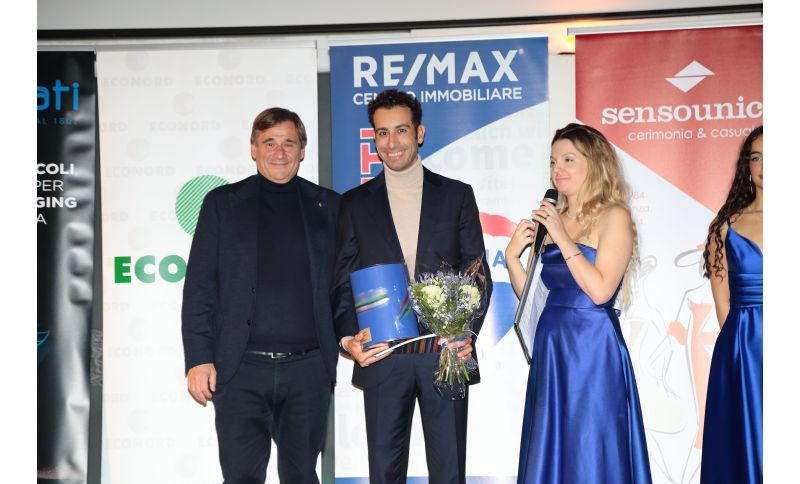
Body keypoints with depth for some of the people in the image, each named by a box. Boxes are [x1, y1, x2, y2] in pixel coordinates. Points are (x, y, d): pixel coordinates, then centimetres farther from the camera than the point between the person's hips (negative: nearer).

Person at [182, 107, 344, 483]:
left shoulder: (327, 205, 10)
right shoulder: (223, 202, 7)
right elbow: (199, 286, 3)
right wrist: (198, 359, -5)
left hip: (308, 368, 1)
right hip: (241, 369, -1)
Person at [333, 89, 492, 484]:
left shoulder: (457, 195, 7)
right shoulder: (355, 203, 8)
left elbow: (477, 273, 6)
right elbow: (342, 283, 7)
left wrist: (467, 333, -7)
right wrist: (348, 339, -8)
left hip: (445, 353, 0)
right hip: (382, 358, 0)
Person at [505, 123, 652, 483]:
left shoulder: (613, 216, -7)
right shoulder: (551, 219, 9)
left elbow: (600, 290, -18)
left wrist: (563, 237, -14)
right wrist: (512, 255, -5)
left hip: (593, 348, -6)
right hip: (551, 347, 6)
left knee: (591, 453, 3)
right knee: (550, 451, 13)